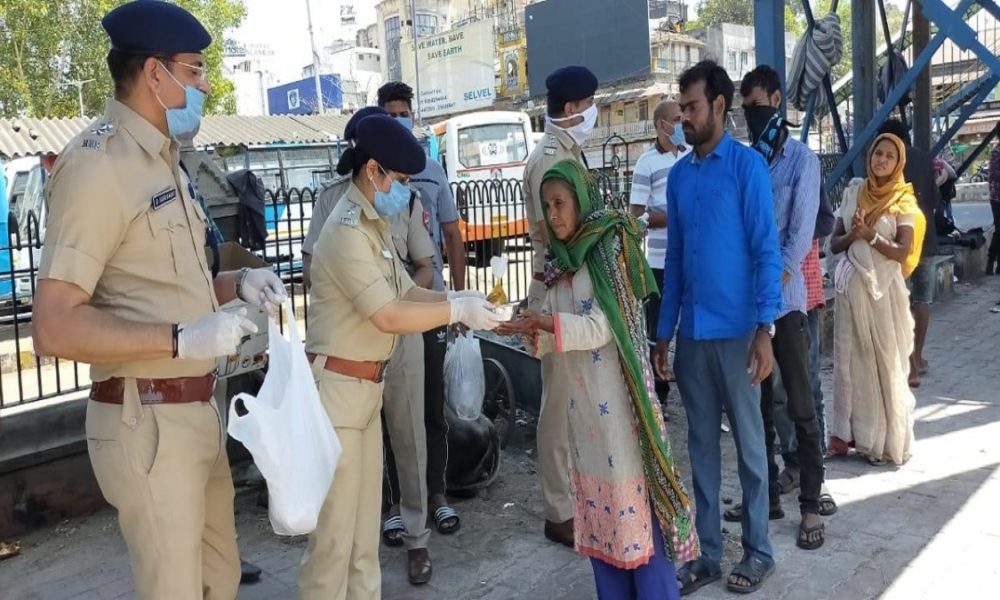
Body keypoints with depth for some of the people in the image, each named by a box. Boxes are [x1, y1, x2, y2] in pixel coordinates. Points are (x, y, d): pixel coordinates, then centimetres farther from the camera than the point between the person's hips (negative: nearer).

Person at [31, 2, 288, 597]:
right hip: (147, 420, -9)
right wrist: (183, 339, -26)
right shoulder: (97, 163, -17)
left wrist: (238, 282, 3)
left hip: (198, 409, 9)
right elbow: (55, 327, -21)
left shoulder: (165, 160, 13)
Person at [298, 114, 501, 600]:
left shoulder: (373, 225, 13)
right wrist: (459, 311, -15)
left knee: (363, 522, 17)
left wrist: (458, 299, -5)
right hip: (336, 387, -9)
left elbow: (407, 293, 11)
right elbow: (389, 316, -22)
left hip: (365, 386, 10)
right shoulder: (347, 230, -18)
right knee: (334, 528, 0)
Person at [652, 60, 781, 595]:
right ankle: (706, 552, 24)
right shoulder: (679, 175, 10)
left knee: (749, 442, 9)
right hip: (691, 333, 5)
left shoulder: (748, 166, -6)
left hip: (736, 331, -5)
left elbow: (766, 251, -9)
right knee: (701, 445, 12)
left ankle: (757, 551, 24)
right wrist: (664, 332, 10)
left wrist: (765, 330, -16)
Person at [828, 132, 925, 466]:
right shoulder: (853, 192, 8)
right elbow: (834, 244, 7)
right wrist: (852, 235, -12)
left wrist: (869, 235, -17)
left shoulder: (903, 201, 0)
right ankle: (850, 434, 15)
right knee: (850, 359, 6)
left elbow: (902, 252, -8)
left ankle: (888, 442, 10)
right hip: (851, 285, 3)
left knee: (886, 362, 1)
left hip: (883, 288, -3)